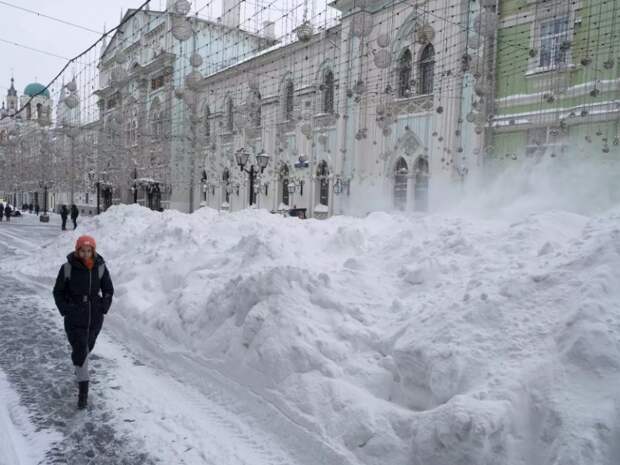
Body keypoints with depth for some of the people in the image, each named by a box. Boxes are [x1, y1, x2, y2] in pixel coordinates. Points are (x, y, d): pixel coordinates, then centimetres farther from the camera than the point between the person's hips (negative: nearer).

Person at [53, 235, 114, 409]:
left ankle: (79, 372, 50)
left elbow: (108, 290, 7)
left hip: (95, 318, 3)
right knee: (80, 350, -8)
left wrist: (104, 306, -5)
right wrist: (65, 309, -10)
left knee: (87, 348, 21)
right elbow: (58, 292, 0)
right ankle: (83, 390, 0)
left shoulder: (101, 268, -5)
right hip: (75, 318, -3)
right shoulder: (67, 268, -11)